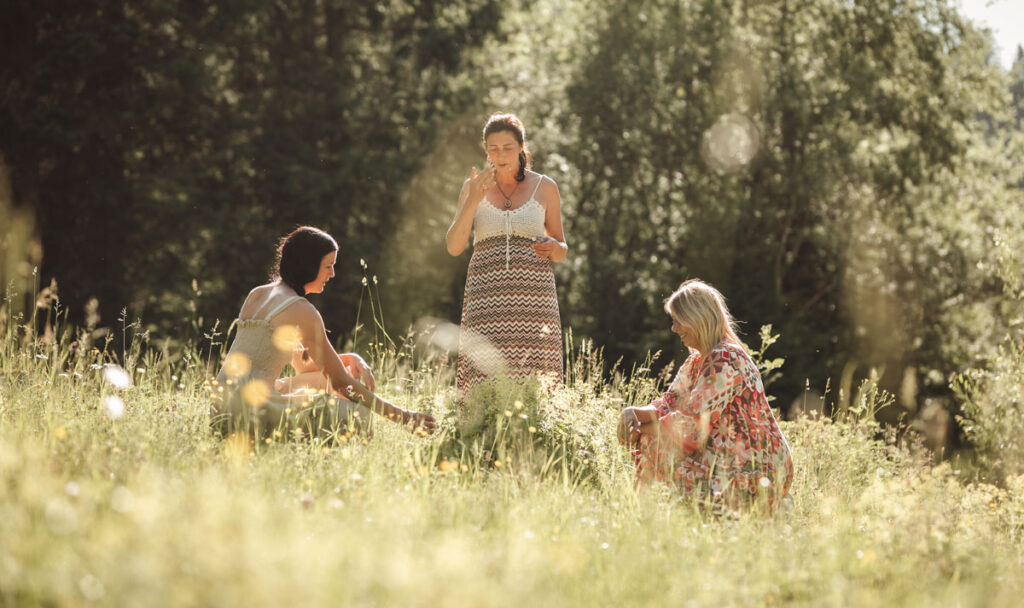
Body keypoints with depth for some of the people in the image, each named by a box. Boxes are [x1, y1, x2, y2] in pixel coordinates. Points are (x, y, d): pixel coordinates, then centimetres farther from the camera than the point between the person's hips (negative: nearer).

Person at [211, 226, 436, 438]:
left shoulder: (257, 294, 16)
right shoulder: (302, 310, -9)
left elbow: (302, 362, 24)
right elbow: (341, 383, -6)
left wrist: (351, 359, 9)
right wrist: (401, 415, -2)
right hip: (252, 409, -9)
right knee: (358, 415, -8)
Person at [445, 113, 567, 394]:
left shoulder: (545, 188, 9)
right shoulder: (473, 187, 10)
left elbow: (561, 252, 16)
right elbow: (453, 247, 1)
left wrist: (553, 248, -8)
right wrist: (473, 200, -10)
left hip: (533, 296, 0)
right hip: (487, 300, 0)